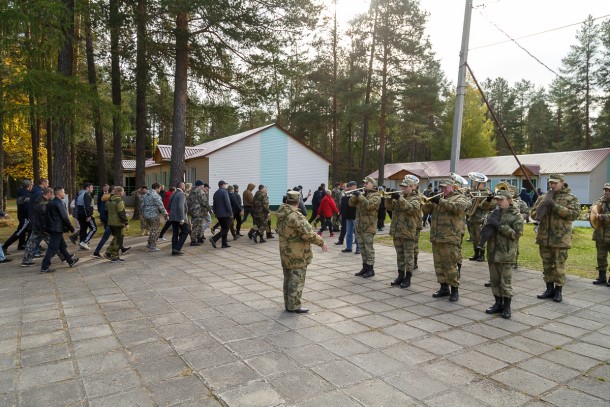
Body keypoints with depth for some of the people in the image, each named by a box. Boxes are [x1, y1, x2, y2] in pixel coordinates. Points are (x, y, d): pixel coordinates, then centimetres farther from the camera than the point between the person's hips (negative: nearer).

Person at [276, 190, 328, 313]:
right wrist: (321, 243, -14)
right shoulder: (296, 216, -24)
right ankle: (294, 306, 7)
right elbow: (308, 234, -27)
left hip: (285, 253, 9)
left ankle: (288, 304, 27)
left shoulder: (281, 213, 2)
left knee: (288, 279, 17)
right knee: (297, 280, 1)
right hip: (297, 254, -9)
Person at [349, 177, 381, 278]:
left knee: (369, 248, -2)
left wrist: (359, 196, -21)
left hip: (369, 227, -7)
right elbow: (351, 203, 10)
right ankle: (365, 267, 22)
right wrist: (355, 195, -7)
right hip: (359, 227, 7)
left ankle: (370, 269, 6)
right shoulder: (362, 194, 16)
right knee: (362, 249, 13)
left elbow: (369, 205, -25)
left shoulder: (376, 195, -6)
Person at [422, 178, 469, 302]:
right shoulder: (438, 199, 22)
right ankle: (444, 288, 21)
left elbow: (459, 207, -18)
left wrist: (440, 201, -19)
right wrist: (429, 201, -4)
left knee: (450, 265, -5)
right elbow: (427, 210, 16)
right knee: (439, 264, 10)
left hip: (451, 238, -6)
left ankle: (455, 290, 6)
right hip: (436, 238, 6)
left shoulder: (460, 197, 4)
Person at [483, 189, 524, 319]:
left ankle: (506, 307, 13)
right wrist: (488, 223, -6)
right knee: (494, 280, 13)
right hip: (492, 252, 5)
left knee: (506, 282, 1)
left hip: (506, 254, -5)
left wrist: (499, 225, -20)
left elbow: (517, 233, -14)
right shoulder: (494, 212, 10)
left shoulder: (516, 215, -5)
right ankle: (498, 303, 26)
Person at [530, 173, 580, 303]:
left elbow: (574, 214, -16)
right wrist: (541, 208, -10)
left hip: (560, 238, -4)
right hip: (544, 237, 4)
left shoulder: (570, 198, -1)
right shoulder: (542, 198, 11)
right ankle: (549, 289, 25)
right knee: (547, 265, 13)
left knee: (559, 265, 2)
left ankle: (558, 291, 14)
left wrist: (556, 206, -21)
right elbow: (532, 213, 11)